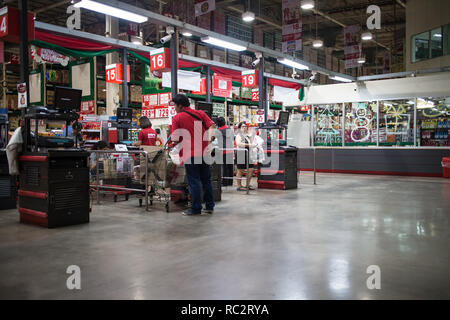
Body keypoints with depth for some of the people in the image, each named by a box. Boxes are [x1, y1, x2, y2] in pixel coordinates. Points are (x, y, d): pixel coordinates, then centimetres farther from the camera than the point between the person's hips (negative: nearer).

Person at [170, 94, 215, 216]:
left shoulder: (177, 118, -3)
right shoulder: (200, 113, 9)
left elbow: (175, 140, -9)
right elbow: (212, 127, -1)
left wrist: (171, 146, 10)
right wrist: (209, 142, 2)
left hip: (190, 154, -5)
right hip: (204, 152, 5)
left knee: (194, 181, 1)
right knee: (206, 180, 13)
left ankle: (196, 209, 5)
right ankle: (209, 206, 19)